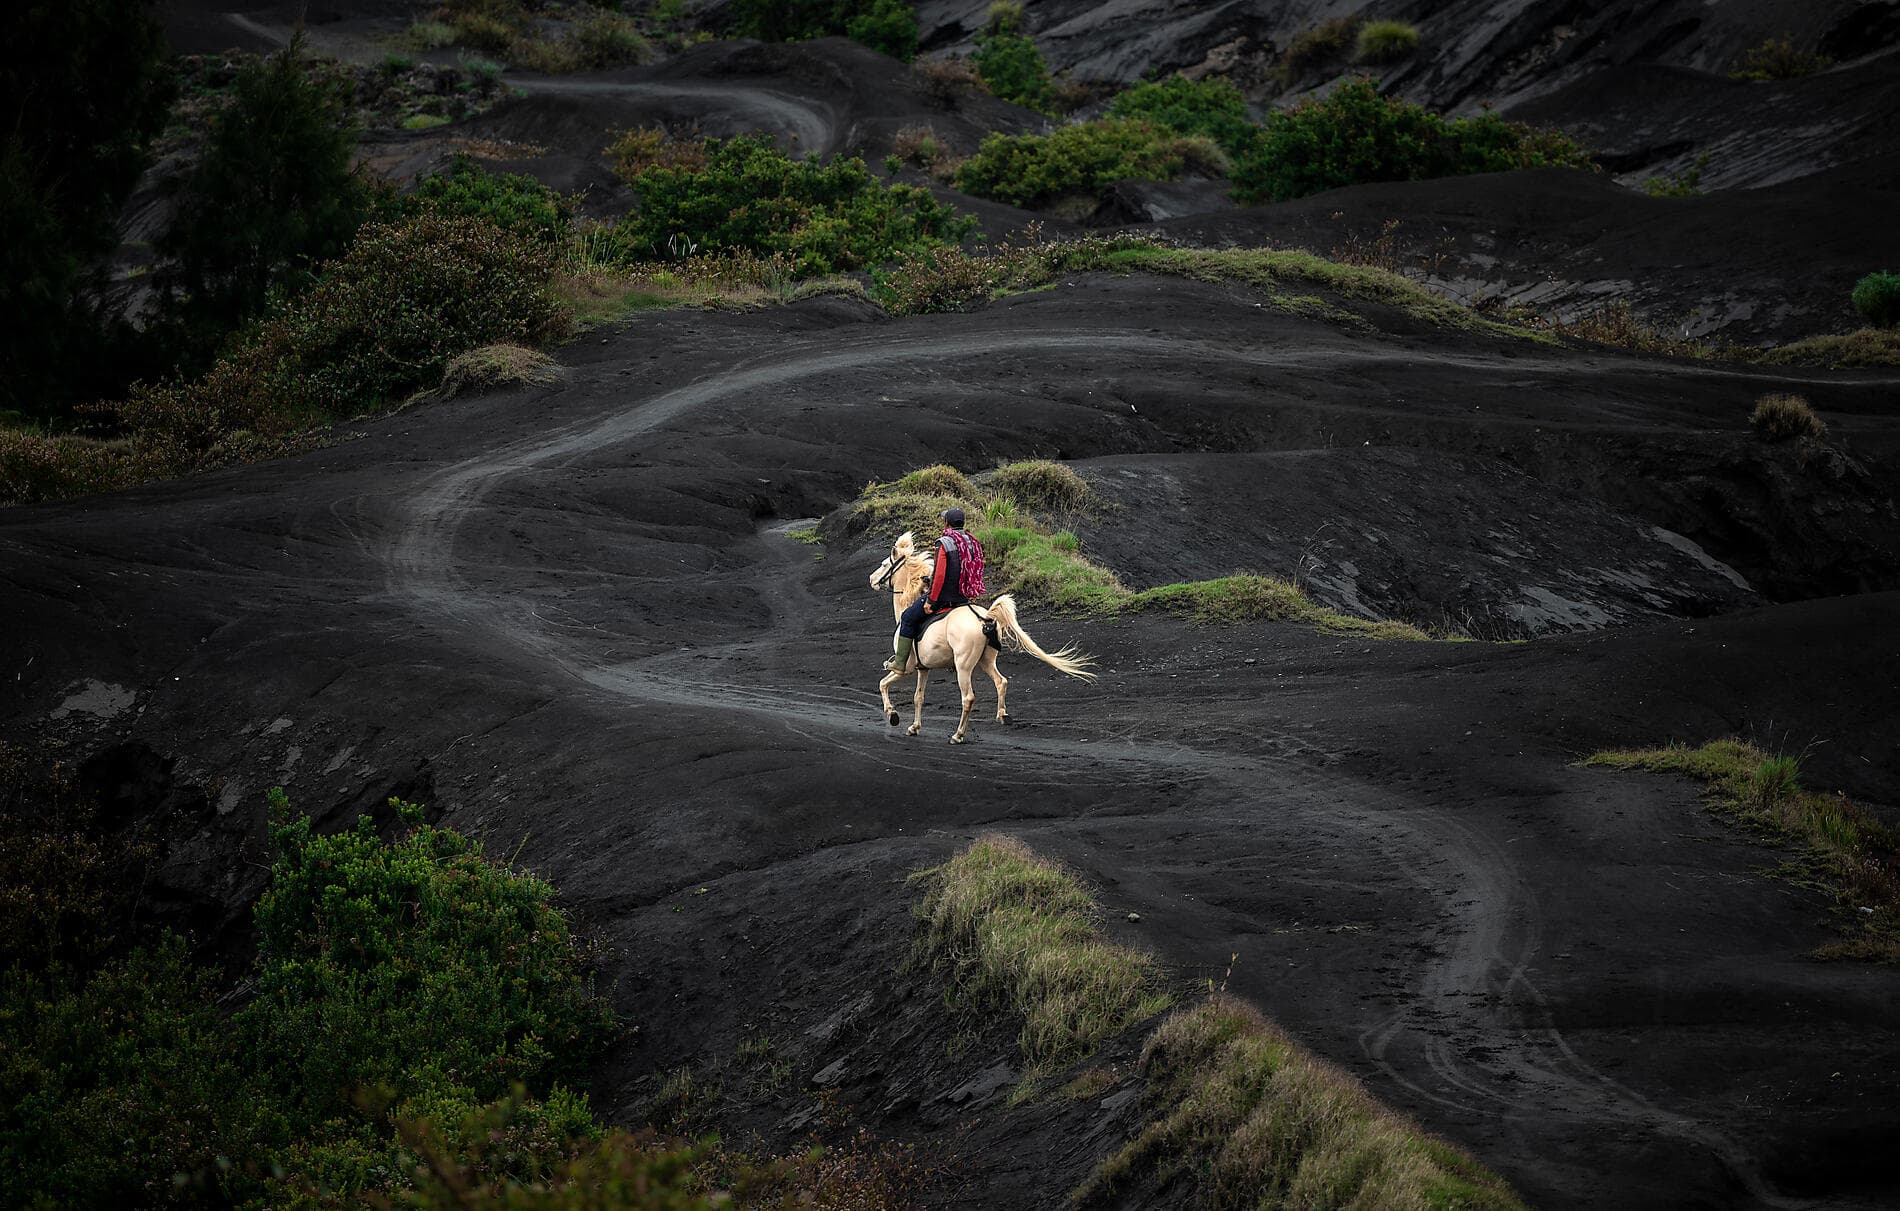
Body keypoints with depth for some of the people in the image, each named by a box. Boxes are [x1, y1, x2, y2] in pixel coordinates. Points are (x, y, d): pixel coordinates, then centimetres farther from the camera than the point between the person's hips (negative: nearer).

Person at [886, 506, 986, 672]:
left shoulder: (944, 543, -17)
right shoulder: (972, 543, 6)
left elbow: (939, 575, -22)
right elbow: (972, 573, 13)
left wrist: (930, 600, -15)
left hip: (943, 596, -7)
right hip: (963, 597, 7)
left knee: (908, 618, 8)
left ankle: (900, 663, 6)